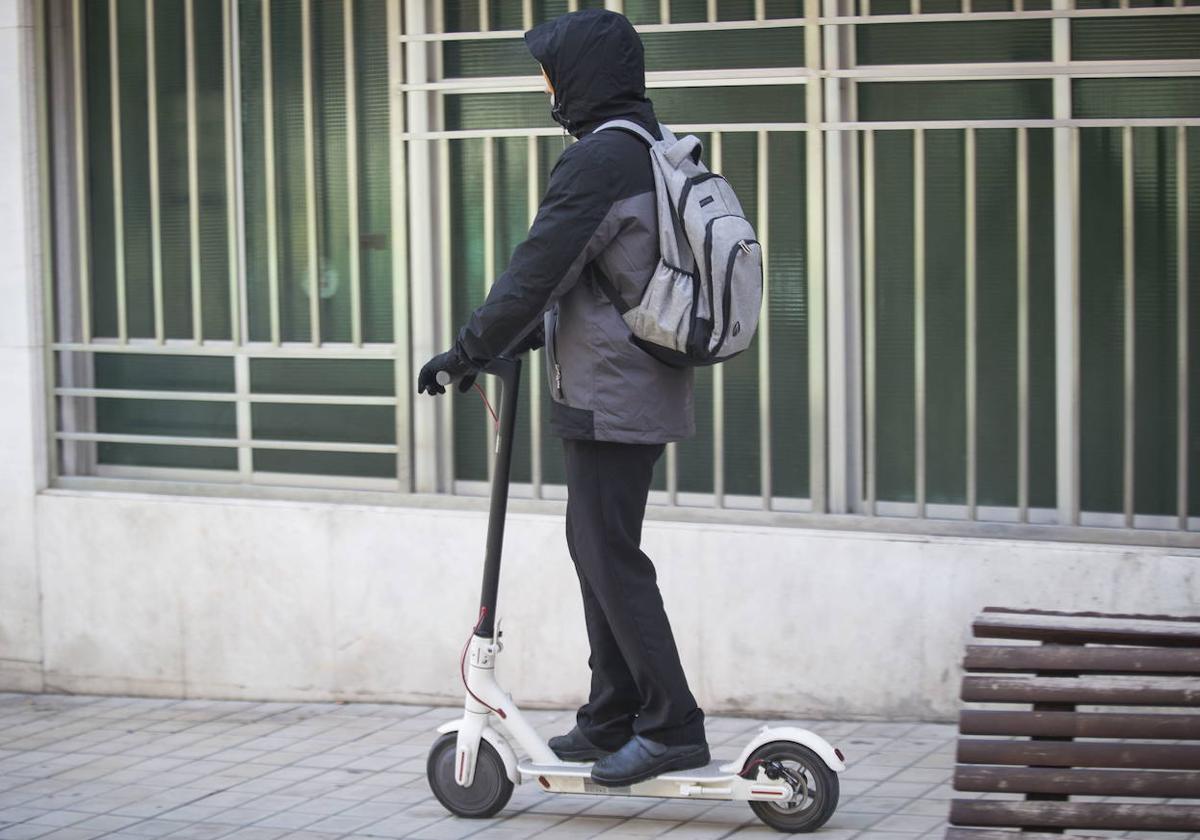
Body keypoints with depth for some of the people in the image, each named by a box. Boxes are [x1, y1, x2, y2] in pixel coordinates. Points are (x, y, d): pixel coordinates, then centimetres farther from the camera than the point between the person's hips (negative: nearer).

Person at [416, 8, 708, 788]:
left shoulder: (600, 159, -17)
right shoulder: (654, 150, 15)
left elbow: (540, 269, -18)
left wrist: (468, 350, -9)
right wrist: (507, 342, 21)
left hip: (610, 394, -10)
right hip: (646, 387, 10)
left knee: (611, 556, -6)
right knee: (596, 546, 15)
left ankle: (673, 727, -4)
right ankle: (610, 722, 20)